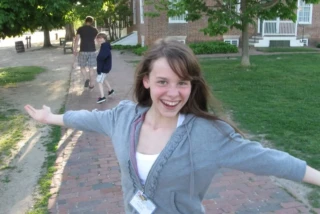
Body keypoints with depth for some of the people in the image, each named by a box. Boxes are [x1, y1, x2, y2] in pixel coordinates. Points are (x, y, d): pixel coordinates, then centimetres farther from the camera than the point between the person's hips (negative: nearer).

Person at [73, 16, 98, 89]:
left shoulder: (80, 29, -2)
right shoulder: (95, 30, 3)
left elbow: (76, 40, -6)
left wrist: (75, 50, -1)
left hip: (83, 51, -1)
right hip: (92, 51, 1)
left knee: (82, 67, 13)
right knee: (91, 68, 9)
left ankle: (87, 79, -11)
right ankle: (91, 84, 13)